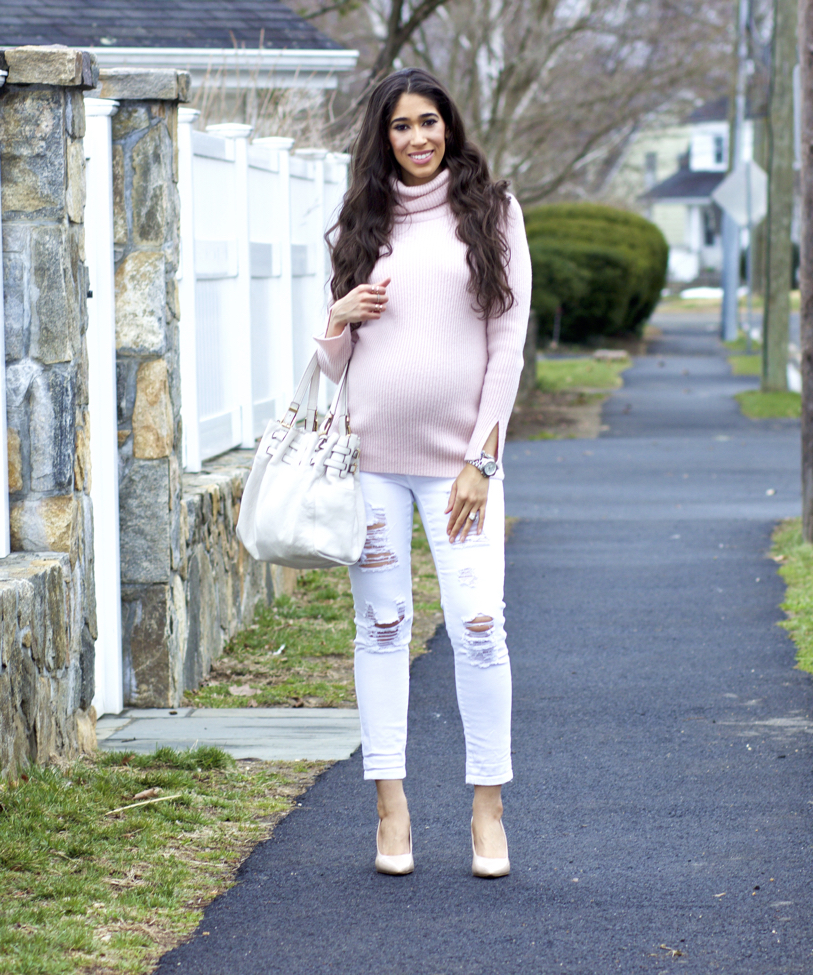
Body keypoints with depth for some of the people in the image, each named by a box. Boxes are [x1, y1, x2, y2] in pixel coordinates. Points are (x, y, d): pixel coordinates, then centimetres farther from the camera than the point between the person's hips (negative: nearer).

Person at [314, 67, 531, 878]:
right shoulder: (360, 224, 11)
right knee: (381, 627, 3)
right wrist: (338, 317, -7)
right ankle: (391, 808, 10)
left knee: (477, 626, -7)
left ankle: (488, 810, 2)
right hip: (371, 453, 2)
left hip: (458, 455, -2)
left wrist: (482, 460, -6)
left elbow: (508, 344, 0)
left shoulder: (490, 212, 4)